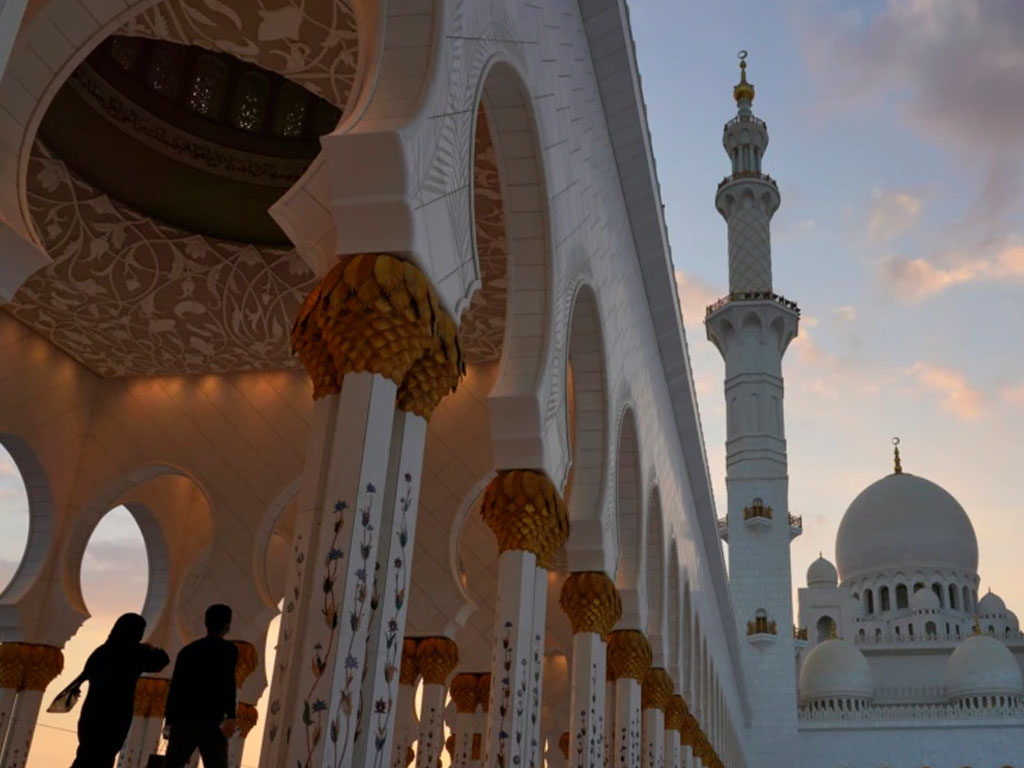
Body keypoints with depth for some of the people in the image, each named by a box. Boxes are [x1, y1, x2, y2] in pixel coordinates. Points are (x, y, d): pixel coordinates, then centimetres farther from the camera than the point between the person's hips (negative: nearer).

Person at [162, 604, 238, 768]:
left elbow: (175, 686, 14)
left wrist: (169, 720, 18)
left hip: (182, 720, 5)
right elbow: (227, 682, -12)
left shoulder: (187, 650, 17)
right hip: (210, 722, -4)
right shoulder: (228, 649, 3)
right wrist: (230, 716, -19)